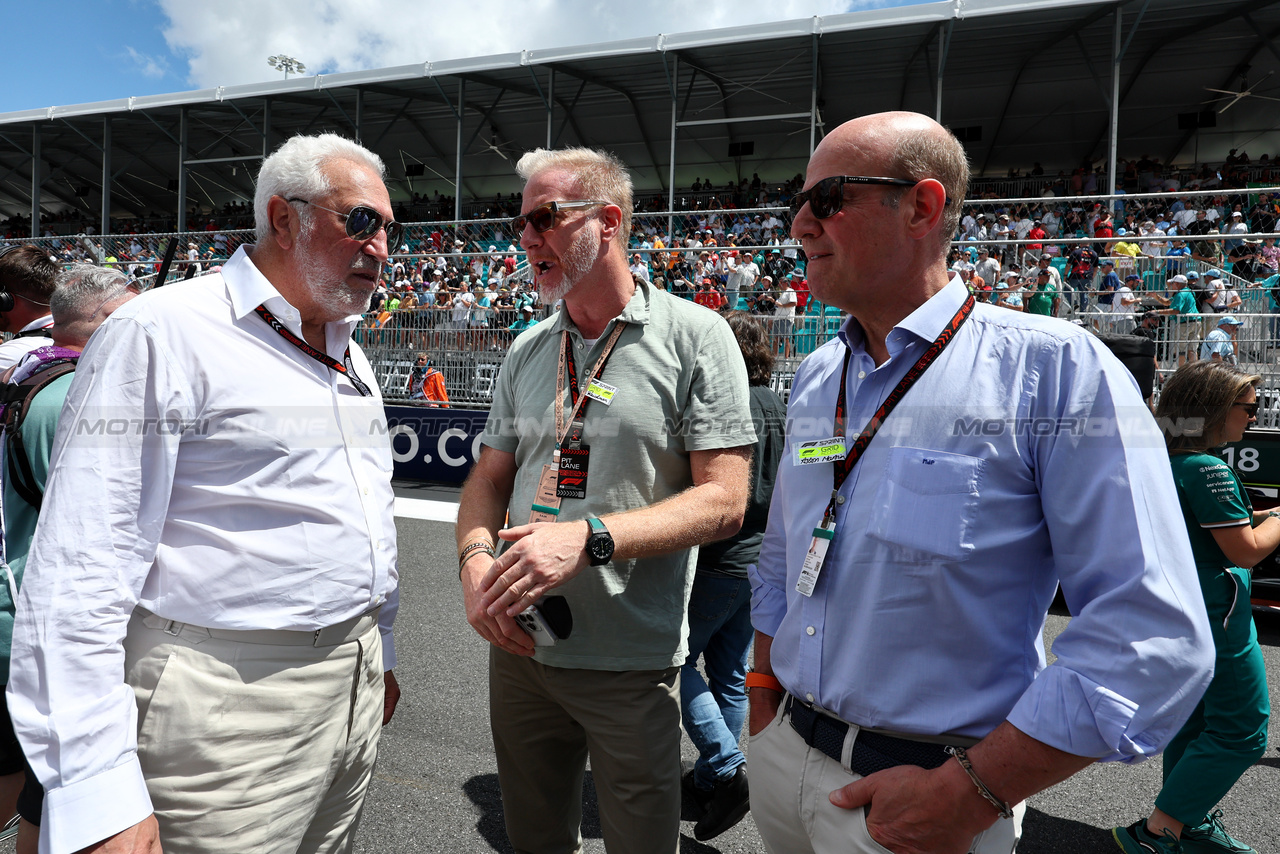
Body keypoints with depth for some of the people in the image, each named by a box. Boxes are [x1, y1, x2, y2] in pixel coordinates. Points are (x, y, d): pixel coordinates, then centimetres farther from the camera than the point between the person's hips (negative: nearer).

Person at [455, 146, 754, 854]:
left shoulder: (694, 336, -10)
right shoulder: (527, 352, 7)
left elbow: (722, 501, -15)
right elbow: (489, 478, 10)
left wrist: (589, 537, -26)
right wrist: (475, 558, -10)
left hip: (631, 662, -5)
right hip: (517, 643, 5)